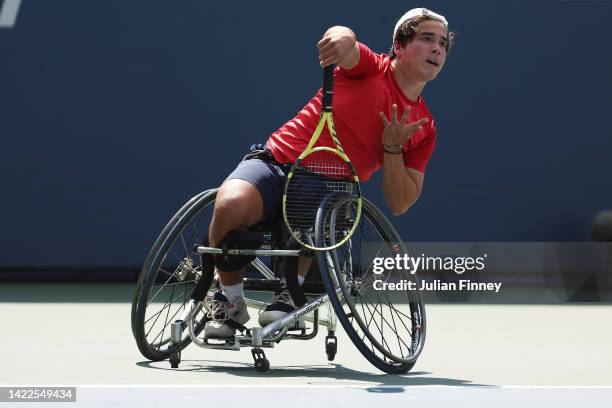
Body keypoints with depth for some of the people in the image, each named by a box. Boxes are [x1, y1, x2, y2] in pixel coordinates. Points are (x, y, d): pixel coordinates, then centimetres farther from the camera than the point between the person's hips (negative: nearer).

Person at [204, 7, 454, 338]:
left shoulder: (423, 127, 10)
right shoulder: (370, 69, 0)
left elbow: (399, 204, 7)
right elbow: (344, 42, -24)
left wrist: (392, 147, -9)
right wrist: (342, 37, -50)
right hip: (278, 165, -2)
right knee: (232, 203, -34)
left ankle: (290, 291, -15)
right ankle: (231, 302, -11)